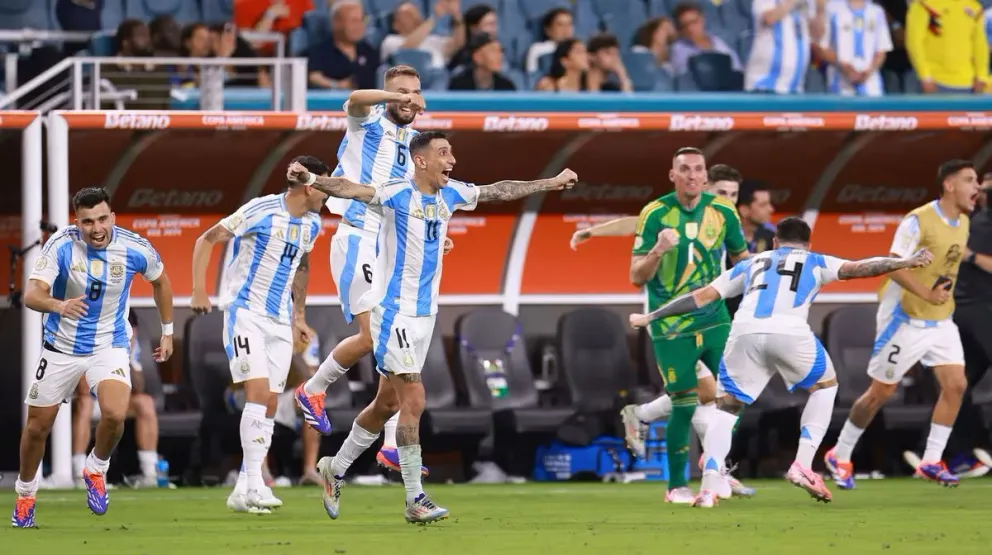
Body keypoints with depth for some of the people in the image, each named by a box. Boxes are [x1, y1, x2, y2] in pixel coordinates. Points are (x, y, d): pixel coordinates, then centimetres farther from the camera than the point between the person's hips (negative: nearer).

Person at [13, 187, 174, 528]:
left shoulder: (134, 249, -15)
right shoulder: (61, 245, -20)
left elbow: (159, 280, 8)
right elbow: (31, 294, -29)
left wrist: (167, 331, 13)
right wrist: (59, 305, -51)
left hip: (109, 346, 0)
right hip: (61, 347, 0)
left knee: (115, 415, -25)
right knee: (38, 426, 8)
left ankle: (96, 470, 6)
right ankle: (25, 493, 35)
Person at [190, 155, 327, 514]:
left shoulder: (311, 224, 8)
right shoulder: (261, 211, -14)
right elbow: (206, 240, -9)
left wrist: (299, 316, 25)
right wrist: (199, 292, -13)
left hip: (280, 321, 7)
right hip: (246, 312, -7)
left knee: (270, 405, 3)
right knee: (258, 391, -20)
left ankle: (243, 492, 8)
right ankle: (254, 485, -22)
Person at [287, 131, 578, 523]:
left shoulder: (450, 194, 7)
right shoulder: (397, 194, -16)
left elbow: (498, 191, 22)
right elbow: (350, 189, -32)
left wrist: (551, 183, 30)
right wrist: (312, 180, -51)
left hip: (425, 314, 8)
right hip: (394, 311, -8)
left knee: (388, 403, 15)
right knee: (413, 401, -11)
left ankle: (335, 469, 32)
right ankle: (415, 501, -8)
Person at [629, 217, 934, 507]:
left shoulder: (750, 264, 33)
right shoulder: (815, 262, 29)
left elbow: (702, 296, 31)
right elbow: (857, 268, 15)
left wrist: (650, 317, 37)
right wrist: (907, 262, 20)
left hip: (744, 332, 2)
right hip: (791, 333, -2)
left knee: (726, 407, 18)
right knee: (826, 386, 26)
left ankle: (709, 487, -1)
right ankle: (802, 466, 13)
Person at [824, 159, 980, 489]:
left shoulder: (963, 222, 4)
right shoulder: (918, 221, -20)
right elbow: (895, 267, -24)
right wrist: (927, 295, -33)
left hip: (940, 320, 7)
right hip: (906, 319, -7)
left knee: (955, 385, -5)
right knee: (881, 392, 1)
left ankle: (931, 462, 4)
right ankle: (840, 456, 16)